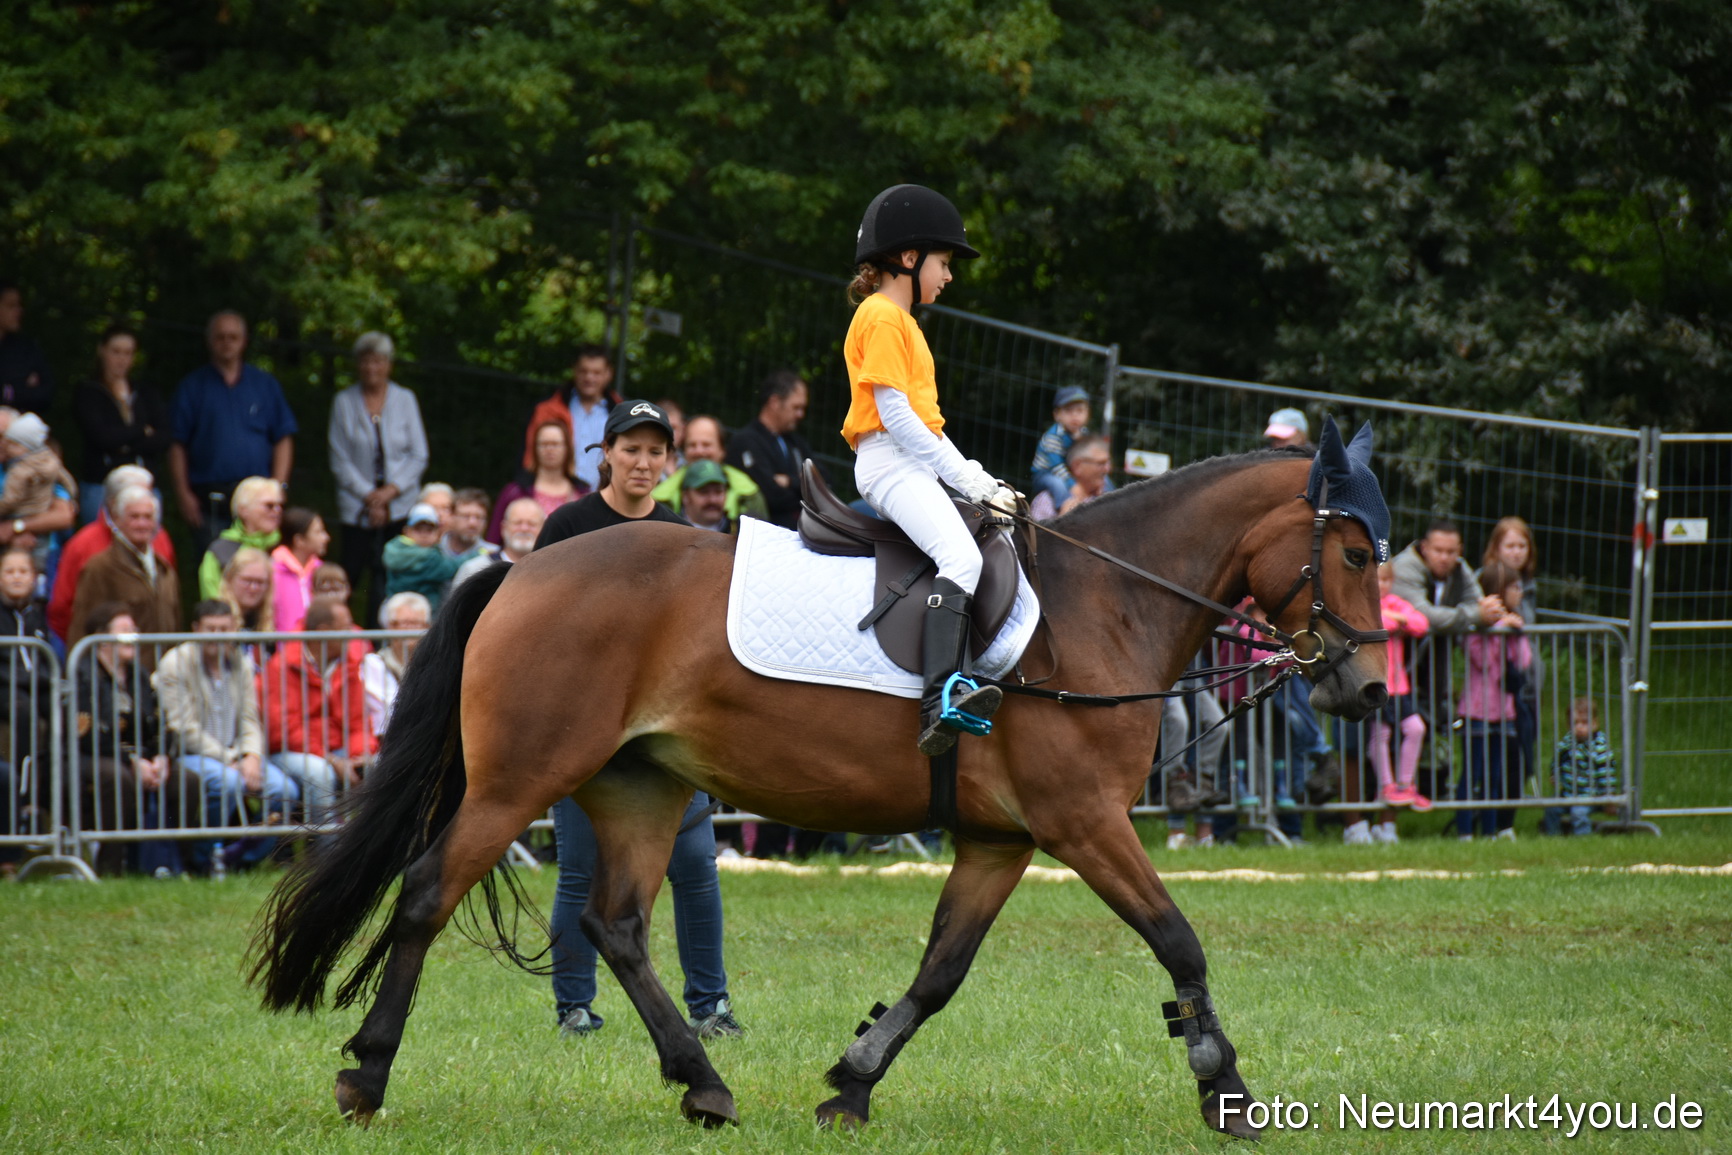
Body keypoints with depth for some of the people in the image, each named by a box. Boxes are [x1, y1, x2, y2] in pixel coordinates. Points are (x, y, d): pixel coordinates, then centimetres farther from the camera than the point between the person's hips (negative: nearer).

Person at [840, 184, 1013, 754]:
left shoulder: (901, 321, 24)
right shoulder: (882, 318, -7)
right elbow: (893, 411, -16)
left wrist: (980, 482, 13)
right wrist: (966, 477, -17)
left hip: (913, 465, 11)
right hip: (889, 463, -11)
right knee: (961, 556, -30)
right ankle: (941, 700, -47)